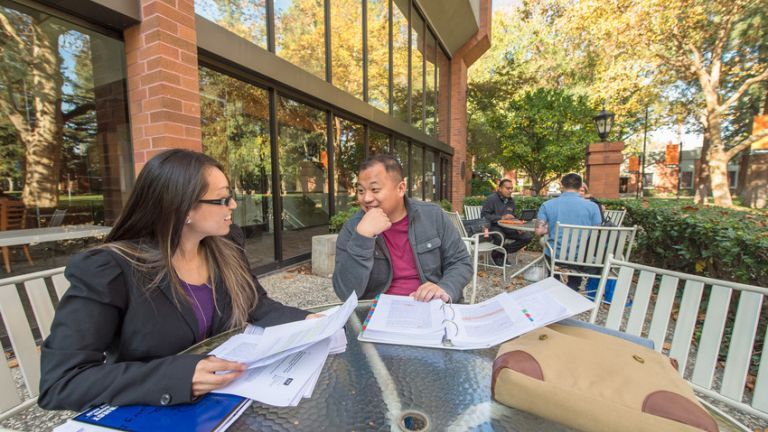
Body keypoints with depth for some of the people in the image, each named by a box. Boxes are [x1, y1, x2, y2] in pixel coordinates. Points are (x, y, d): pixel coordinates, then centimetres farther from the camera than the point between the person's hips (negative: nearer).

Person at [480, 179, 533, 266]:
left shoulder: (511, 200, 13)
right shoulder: (491, 199, -9)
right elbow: (484, 215, -18)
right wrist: (502, 218, -23)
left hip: (507, 227, 7)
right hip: (494, 226, -7)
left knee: (528, 237, -9)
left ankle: (504, 252, 0)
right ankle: (496, 255, -5)